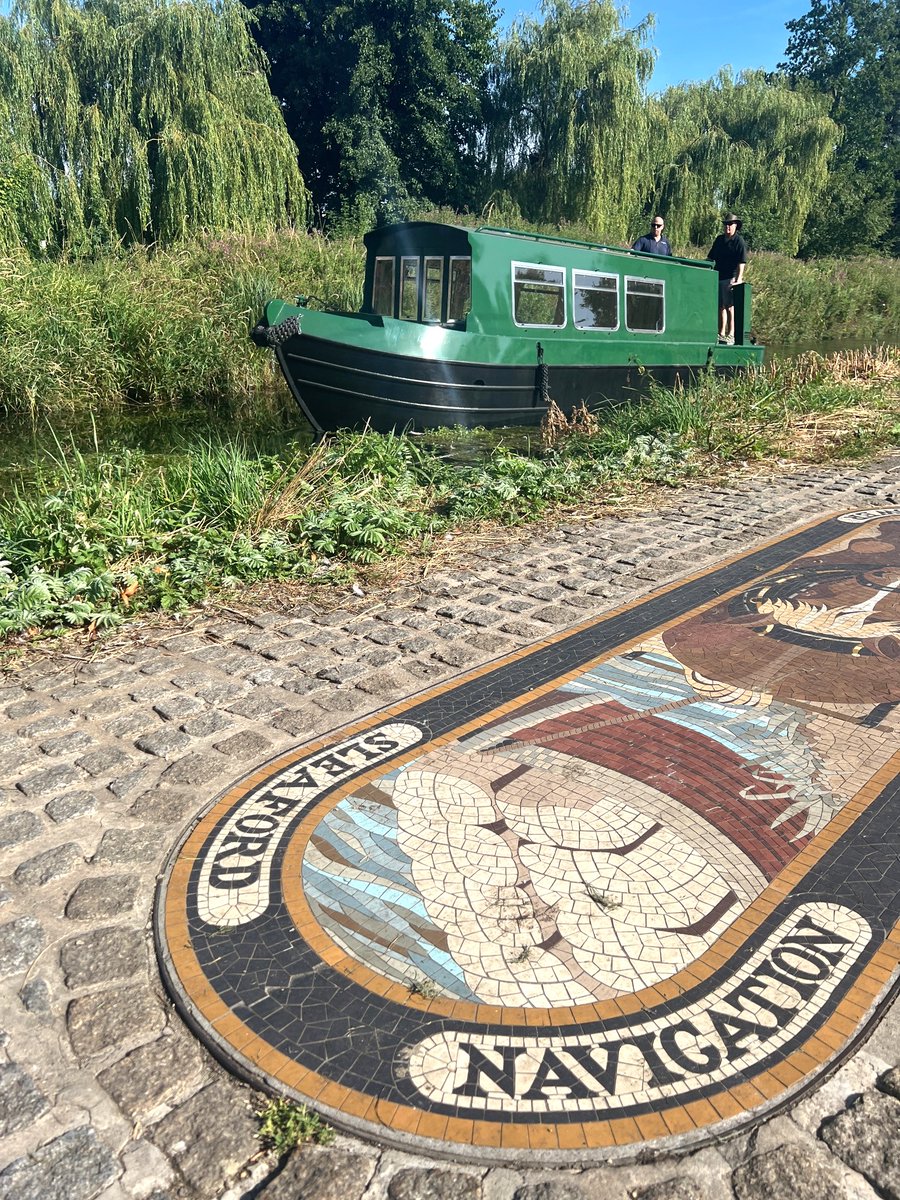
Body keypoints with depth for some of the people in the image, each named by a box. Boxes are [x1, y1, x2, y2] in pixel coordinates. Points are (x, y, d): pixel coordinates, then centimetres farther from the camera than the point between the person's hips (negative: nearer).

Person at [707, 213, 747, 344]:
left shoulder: (739, 241, -6)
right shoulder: (719, 240, 14)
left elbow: (741, 262, -14)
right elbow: (710, 258, 20)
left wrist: (739, 278, -24)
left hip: (731, 279, -6)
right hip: (718, 277, 6)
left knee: (730, 306, -6)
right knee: (720, 306, 10)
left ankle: (731, 335, -3)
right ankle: (721, 334, 17)